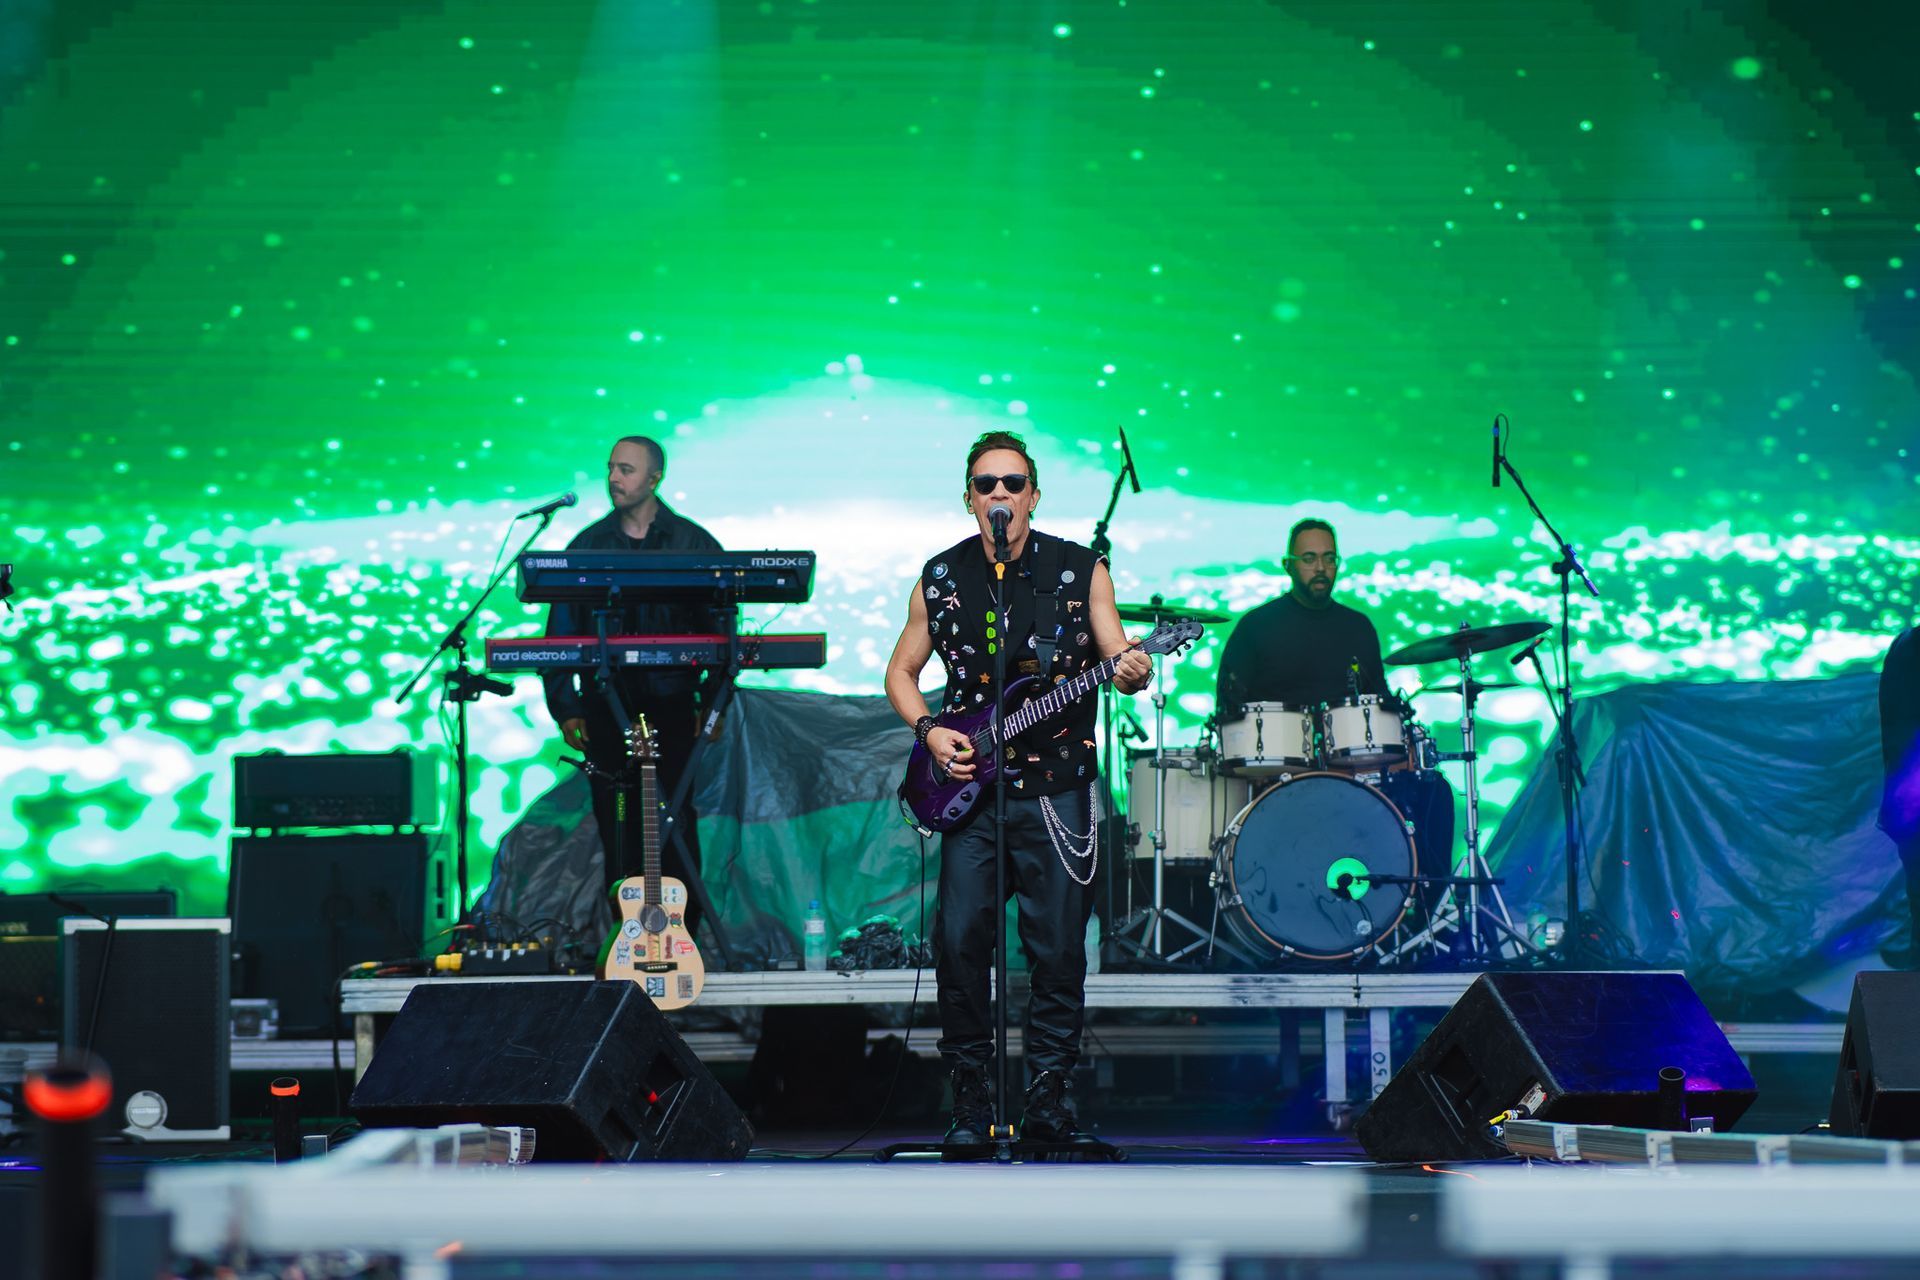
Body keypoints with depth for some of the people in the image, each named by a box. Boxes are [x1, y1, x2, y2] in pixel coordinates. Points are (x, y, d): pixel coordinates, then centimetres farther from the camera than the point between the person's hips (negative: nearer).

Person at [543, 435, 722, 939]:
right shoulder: (587, 545, 8)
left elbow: (721, 627, 4)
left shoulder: (694, 544, 4)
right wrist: (564, 707, 0)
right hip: (606, 705, 2)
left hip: (672, 706, -2)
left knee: (675, 822, -6)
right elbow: (560, 630, 8)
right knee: (617, 827, 2)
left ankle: (681, 935, 1)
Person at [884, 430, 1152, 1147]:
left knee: (1058, 948, -2)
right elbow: (901, 671, 15)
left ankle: (1050, 1090, 8)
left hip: (1056, 788, -1)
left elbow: (1117, 655, 0)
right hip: (970, 787, 1)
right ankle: (969, 1091, 8)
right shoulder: (940, 579, 7)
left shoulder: (1081, 571, 2)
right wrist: (929, 731, -2)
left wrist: (1132, 674, -24)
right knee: (960, 940, -4)